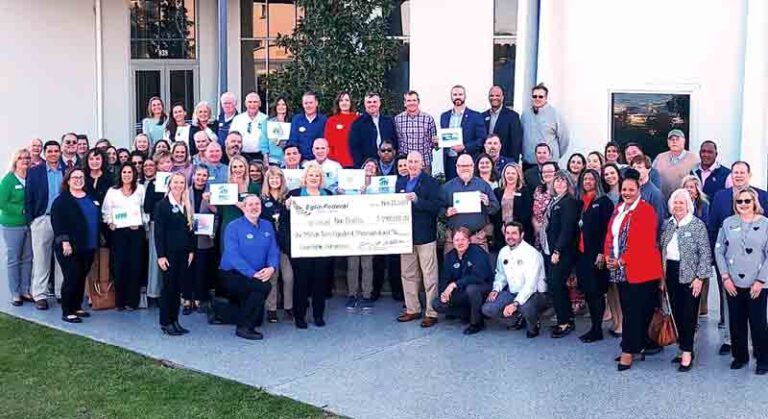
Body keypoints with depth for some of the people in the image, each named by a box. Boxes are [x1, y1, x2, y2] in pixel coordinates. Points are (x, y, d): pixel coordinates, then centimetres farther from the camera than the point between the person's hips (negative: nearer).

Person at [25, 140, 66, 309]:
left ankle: (61, 293, 16)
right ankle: (39, 295, 8)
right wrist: (30, 220, -5)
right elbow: (28, 198, 1)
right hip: (42, 220, -1)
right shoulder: (34, 172, 3)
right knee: (41, 259, 3)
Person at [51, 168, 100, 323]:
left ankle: (77, 307, 23)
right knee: (71, 279, -7)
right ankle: (67, 312, 2)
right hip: (69, 247, -6)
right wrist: (64, 241, -21)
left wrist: (98, 240, 15)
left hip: (88, 246, 6)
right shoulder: (62, 200, -4)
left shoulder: (90, 198, 15)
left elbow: (97, 219, 20)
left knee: (82, 278, 11)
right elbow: (57, 222, -12)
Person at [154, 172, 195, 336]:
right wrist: (160, 255, -14)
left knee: (178, 287, 8)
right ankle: (165, 322, 9)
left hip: (183, 253, 5)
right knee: (168, 287, 0)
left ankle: (174, 320, 16)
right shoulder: (162, 205, -5)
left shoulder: (187, 206, 11)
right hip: (169, 253, -5)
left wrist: (191, 250, 7)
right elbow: (158, 232, -9)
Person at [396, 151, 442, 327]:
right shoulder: (400, 182, 13)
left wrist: (417, 200, -25)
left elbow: (437, 207, -15)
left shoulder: (431, 182, -5)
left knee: (429, 276, -1)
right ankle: (412, 309, 22)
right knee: (407, 274, 12)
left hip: (425, 235, -6)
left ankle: (431, 313, 5)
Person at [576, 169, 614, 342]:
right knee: (587, 291, 8)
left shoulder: (604, 201, -4)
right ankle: (594, 327, 16)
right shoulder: (581, 203, 15)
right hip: (582, 253, 7)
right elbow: (579, 228, 13)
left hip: (596, 253, -6)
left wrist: (602, 252, -17)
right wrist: (577, 250, 8)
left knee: (596, 292, -4)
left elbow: (606, 228, -11)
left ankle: (597, 329, 3)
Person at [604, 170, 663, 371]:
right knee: (627, 309, 10)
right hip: (620, 270, 7)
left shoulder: (646, 210, -9)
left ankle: (629, 351, 2)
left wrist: (622, 261, -16)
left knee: (634, 311, -4)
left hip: (639, 269, -7)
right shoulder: (618, 209, 16)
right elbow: (610, 235, 14)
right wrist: (608, 256, -3)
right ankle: (634, 346, 19)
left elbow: (644, 242, -16)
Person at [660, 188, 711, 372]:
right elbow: (661, 249, 14)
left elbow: (705, 254, -8)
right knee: (676, 313, 9)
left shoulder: (698, 225, -6)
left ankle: (687, 352, 2)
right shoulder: (667, 224, 10)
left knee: (688, 314, -4)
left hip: (690, 275, -5)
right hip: (671, 274, 5)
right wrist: (661, 275, 10)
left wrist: (700, 278, -13)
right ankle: (684, 348, 19)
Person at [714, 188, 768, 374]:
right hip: (733, 284, 2)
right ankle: (740, 356, 25)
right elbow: (719, 250, 5)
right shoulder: (728, 223, 4)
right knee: (736, 323, 9)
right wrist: (725, 277, -2)